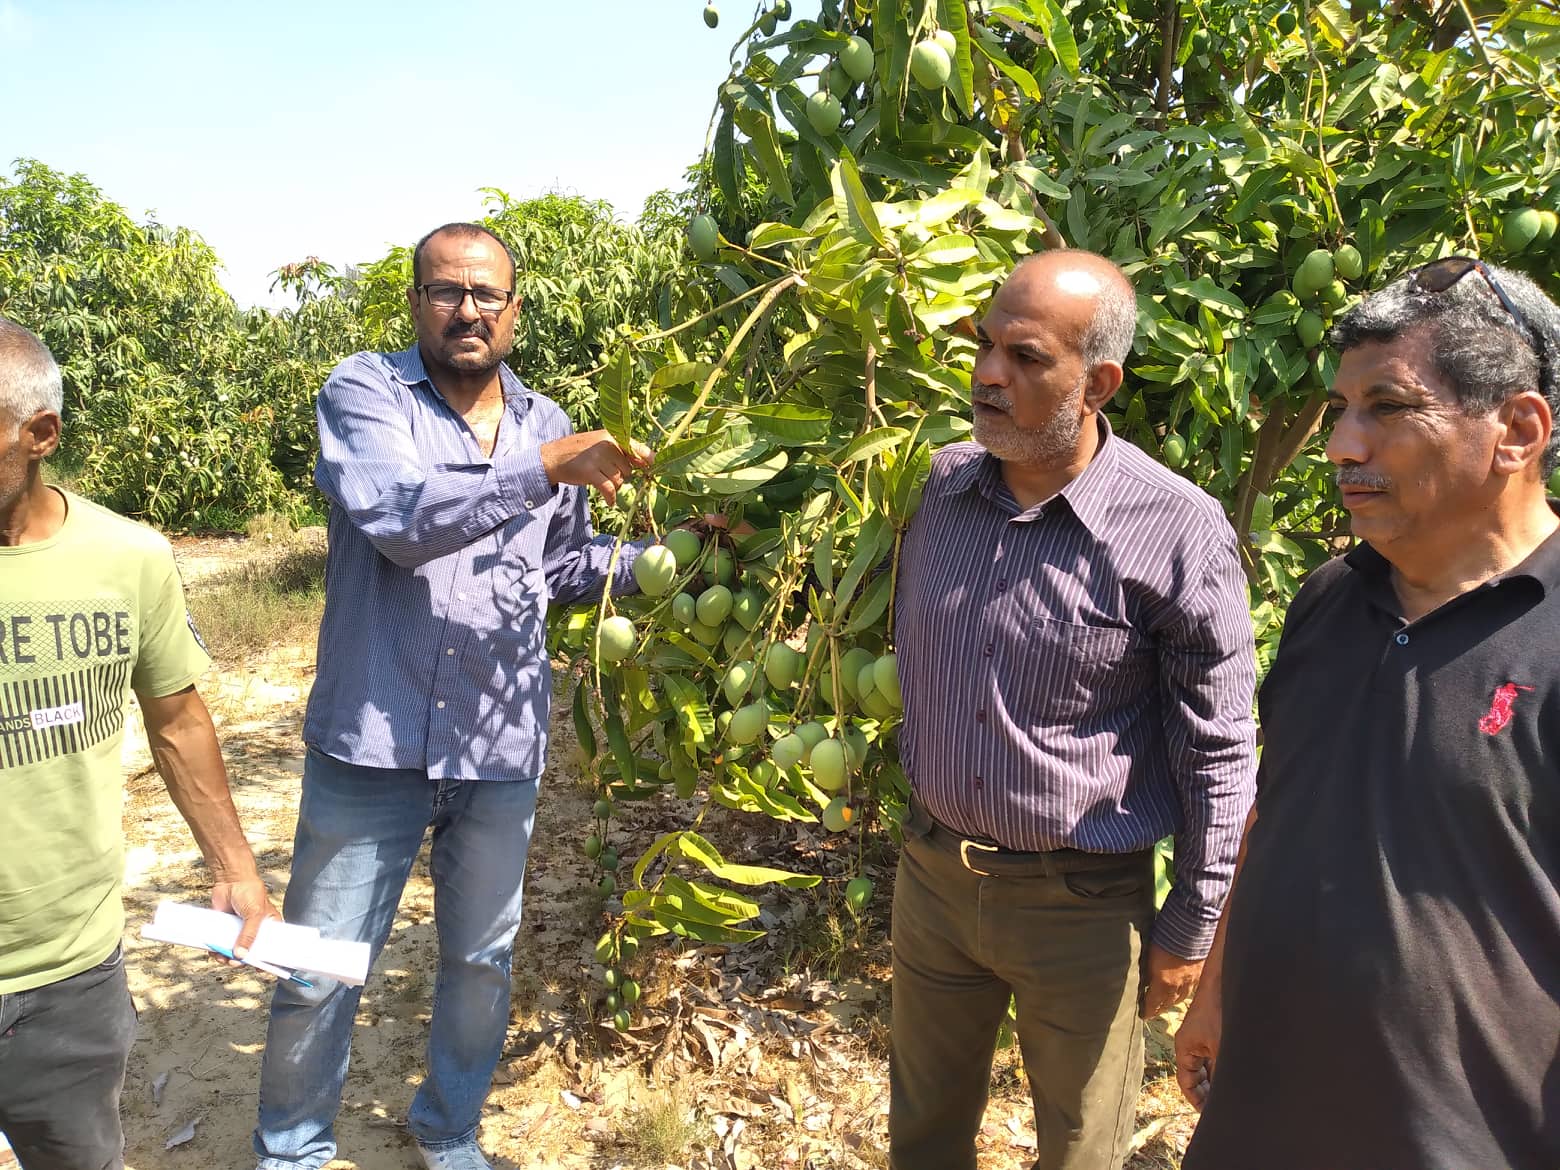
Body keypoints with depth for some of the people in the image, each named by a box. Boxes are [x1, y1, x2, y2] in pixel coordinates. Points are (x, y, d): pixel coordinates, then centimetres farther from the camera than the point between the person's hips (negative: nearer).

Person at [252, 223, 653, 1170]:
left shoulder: (545, 424, 7)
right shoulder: (366, 392, -6)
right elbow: (398, 517, -25)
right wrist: (545, 467, -32)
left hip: (501, 748, 4)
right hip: (374, 744, -3)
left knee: (482, 961, 19)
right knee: (318, 976, 9)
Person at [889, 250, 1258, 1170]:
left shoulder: (1180, 533, -20)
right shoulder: (947, 483, -4)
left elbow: (1218, 755, -12)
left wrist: (1190, 930, -6)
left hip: (1084, 904, -4)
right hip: (932, 872, 4)